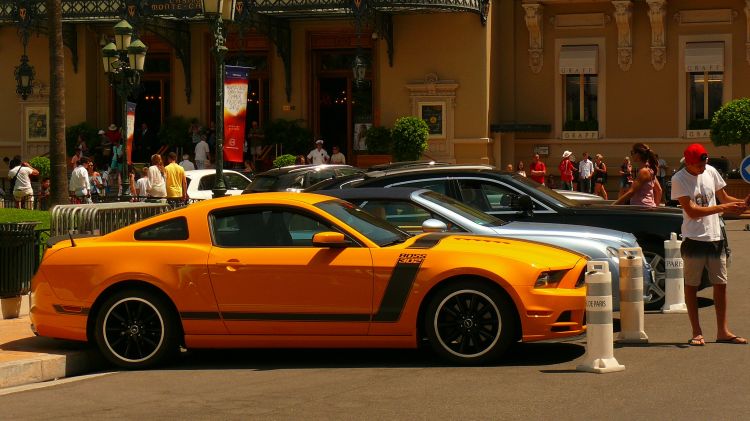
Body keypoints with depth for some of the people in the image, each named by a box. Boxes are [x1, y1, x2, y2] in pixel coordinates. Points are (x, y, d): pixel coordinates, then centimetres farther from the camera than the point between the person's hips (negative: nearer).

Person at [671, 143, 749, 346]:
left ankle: (722, 331, 14)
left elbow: (724, 198, 15)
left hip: (716, 237, 5)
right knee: (692, 285, 3)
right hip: (694, 238, -5)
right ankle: (697, 333, 9)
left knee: (720, 284, 7)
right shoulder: (679, 180, -11)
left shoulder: (711, 172, 5)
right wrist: (723, 208, -22)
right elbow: (691, 211, -18)